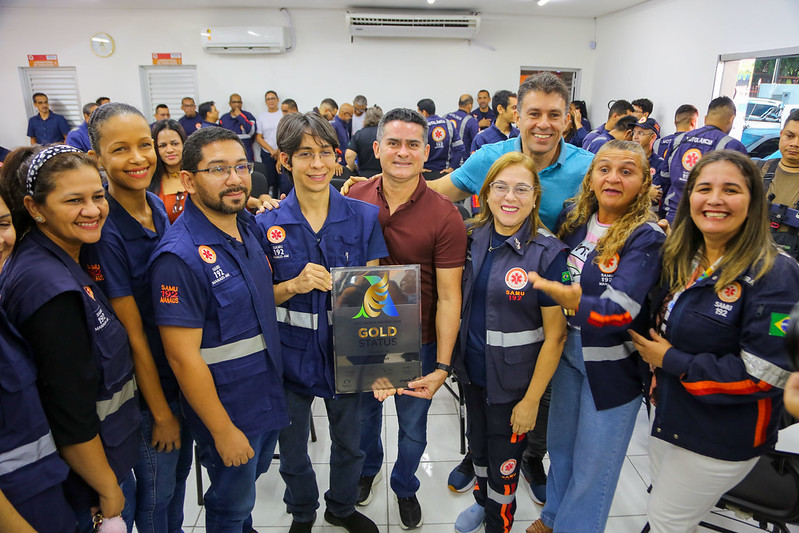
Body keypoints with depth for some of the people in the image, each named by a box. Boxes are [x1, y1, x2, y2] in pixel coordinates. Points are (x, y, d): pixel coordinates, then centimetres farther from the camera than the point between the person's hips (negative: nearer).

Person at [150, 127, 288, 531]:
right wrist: (223, 431, -17)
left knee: (253, 478, 29)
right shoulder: (179, 256, -26)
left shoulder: (249, 226, -1)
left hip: (268, 391, 8)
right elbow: (183, 357, -23)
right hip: (226, 408, -7)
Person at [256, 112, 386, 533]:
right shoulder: (267, 223, -10)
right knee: (292, 450, 21)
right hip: (291, 354, 0)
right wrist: (295, 285, -25)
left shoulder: (363, 217, -8)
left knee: (349, 443, 22)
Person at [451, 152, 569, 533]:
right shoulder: (473, 238, -5)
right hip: (472, 370, 5)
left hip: (513, 379, -4)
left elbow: (555, 334, -16)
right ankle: (482, 500, 54)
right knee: (478, 441, 25)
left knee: (504, 459, 15)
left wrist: (531, 400, -14)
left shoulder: (548, 254, -19)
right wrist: (450, 360, 5)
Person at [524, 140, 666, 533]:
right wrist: (575, 290, -6)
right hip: (567, 350, 6)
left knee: (593, 465, 13)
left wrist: (545, 284, -31)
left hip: (612, 366, -5)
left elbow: (616, 313, -27)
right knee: (560, 444, 24)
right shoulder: (573, 219, -2)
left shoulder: (646, 238, -19)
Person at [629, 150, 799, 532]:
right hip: (668, 415, 7)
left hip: (721, 437, -6)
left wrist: (671, 361, -20)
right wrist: (658, 375, 4)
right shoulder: (681, 260, 1)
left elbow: (765, 374, -25)